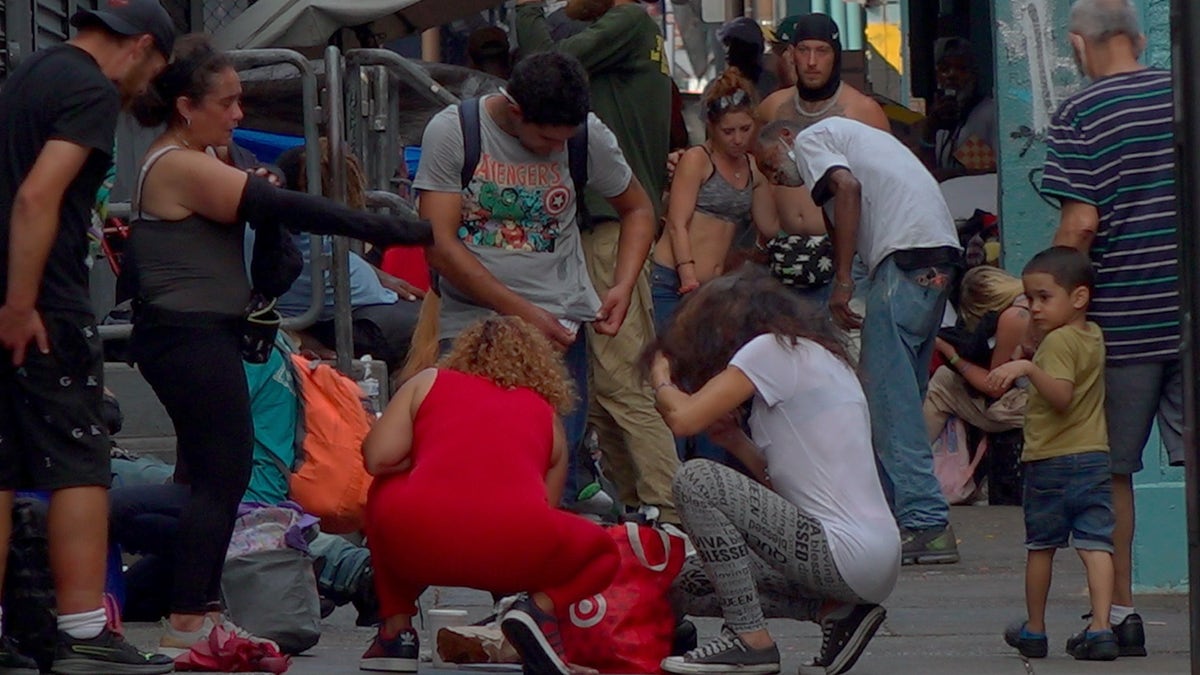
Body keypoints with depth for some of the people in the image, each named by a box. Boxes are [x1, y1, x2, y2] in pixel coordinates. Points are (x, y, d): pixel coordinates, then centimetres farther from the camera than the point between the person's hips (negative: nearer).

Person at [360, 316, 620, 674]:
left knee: (383, 493, 37)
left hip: (418, 541, 1)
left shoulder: (429, 382, 23)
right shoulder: (547, 413, 27)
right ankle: (540, 607, 0)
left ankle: (396, 630, 26)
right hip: (513, 552, 0)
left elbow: (378, 458, 12)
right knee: (603, 554, 31)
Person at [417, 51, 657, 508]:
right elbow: (439, 244, -9)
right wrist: (521, 312, -14)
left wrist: (623, 287, 1)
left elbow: (637, 209, 19)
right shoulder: (450, 132, -5)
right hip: (470, 326, -2)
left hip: (560, 323, 2)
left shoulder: (589, 136, 3)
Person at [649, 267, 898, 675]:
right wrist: (736, 440, 10)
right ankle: (838, 610, 7)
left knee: (694, 481, -13)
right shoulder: (817, 356, 21)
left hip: (848, 556, -10)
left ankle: (750, 641, -8)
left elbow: (684, 418, -13)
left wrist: (661, 377, 7)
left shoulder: (773, 350, -7)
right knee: (688, 587, 15)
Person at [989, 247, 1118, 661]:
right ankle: (1101, 627, -15)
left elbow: (1061, 395, -26)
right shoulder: (1094, 338, 11)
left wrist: (1028, 368, -33)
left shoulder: (1057, 341, -14)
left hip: (1051, 460, -6)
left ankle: (1034, 630, 21)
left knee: (1040, 548, 9)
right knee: (1095, 544, -3)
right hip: (1095, 456, 6)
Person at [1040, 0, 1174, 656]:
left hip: (1119, 319, -3)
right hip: (1192, 313, 3)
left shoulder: (1080, 115, -7)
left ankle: (1119, 611, 10)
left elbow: (1081, 223, -13)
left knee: (1110, 471, 8)